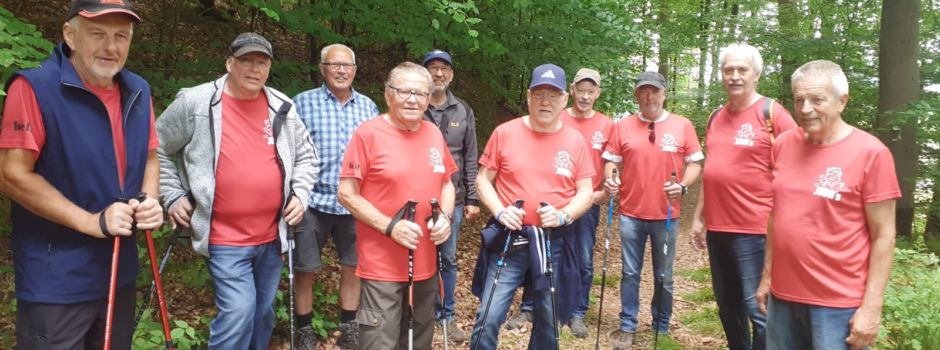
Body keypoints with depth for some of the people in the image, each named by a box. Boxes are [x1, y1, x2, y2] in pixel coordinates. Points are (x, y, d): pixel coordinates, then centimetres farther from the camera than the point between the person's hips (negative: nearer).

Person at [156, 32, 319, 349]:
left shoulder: (282, 108, 3)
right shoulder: (194, 103, -8)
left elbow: (307, 156, 14)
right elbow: (157, 150, 3)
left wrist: (300, 194, 2)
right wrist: (173, 196, -2)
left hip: (272, 236, 5)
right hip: (225, 238, -4)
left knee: (263, 313, 17)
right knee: (238, 312, -12)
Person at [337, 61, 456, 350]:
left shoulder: (433, 134, 7)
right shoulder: (368, 133, -11)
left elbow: (446, 184, 17)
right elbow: (347, 194, -11)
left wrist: (445, 216, -3)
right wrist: (390, 226, -20)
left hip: (425, 263, 6)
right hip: (383, 265, -6)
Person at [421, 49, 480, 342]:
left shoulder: (463, 111, 7)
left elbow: (470, 158, 8)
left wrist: (473, 199, 4)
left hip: (452, 199, 2)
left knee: (448, 259, 11)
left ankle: (447, 316, 25)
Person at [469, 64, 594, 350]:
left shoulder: (575, 140, 2)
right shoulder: (505, 133, -2)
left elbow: (586, 192, 4)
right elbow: (483, 180, 2)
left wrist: (563, 215, -15)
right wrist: (500, 211, -15)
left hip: (555, 242, 2)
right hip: (509, 239, -1)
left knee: (548, 321, 14)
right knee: (489, 319, -5)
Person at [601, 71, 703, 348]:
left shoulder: (683, 126, 1)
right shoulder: (623, 126, 2)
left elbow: (695, 163, 4)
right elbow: (611, 160, 6)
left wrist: (683, 186, -13)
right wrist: (610, 179, -14)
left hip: (666, 215, 0)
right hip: (631, 214, 0)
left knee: (664, 276, 11)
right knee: (630, 273, 8)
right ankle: (627, 327, 20)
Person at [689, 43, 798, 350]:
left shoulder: (772, 113, -7)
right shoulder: (716, 118, 12)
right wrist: (699, 217, 18)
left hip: (755, 230, -6)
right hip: (718, 227, 7)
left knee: (758, 309, 0)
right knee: (727, 305, 17)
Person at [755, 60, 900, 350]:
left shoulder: (870, 152, -10)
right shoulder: (784, 144, 4)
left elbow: (883, 236, -10)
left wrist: (871, 307, -13)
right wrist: (767, 276, 12)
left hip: (839, 303, -5)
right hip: (783, 295, 5)